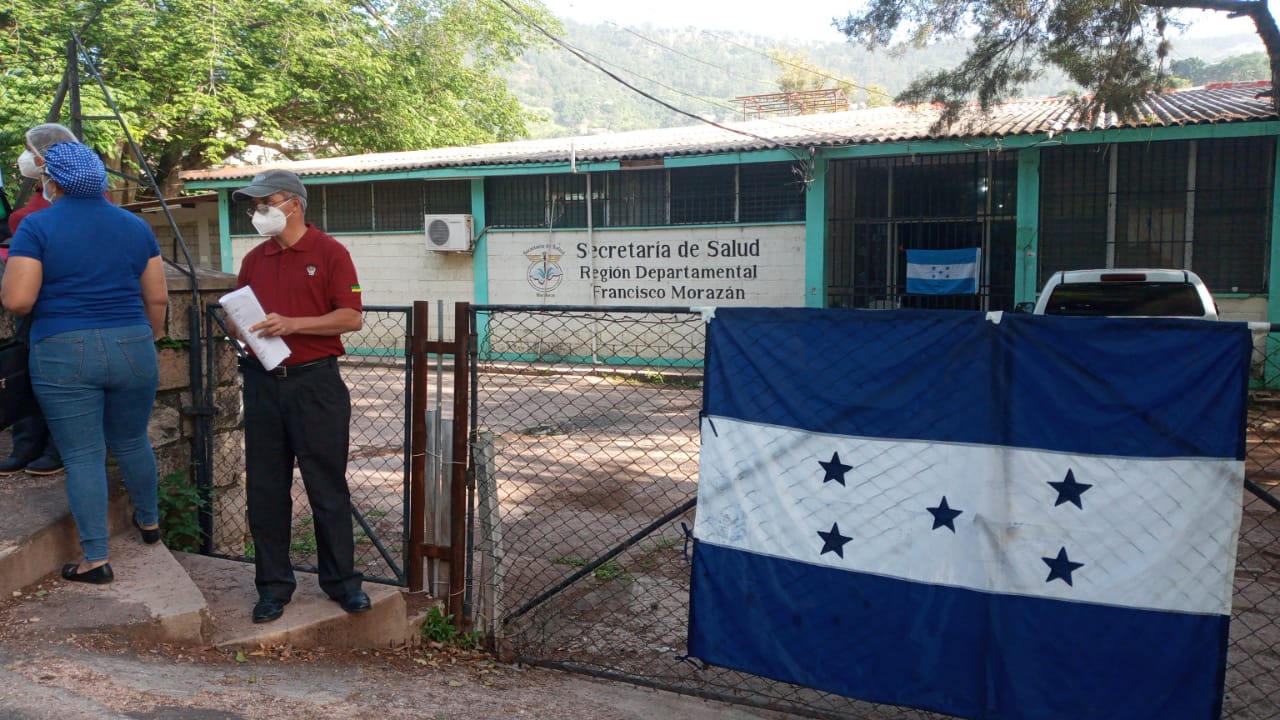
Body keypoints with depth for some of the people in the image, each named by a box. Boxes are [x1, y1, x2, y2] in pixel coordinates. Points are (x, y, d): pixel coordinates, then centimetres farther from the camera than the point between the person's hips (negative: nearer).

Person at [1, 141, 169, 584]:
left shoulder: (36, 226, -5)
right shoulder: (135, 226, 6)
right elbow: (158, 297, 8)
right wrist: (150, 339, 23)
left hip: (62, 353, -3)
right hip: (132, 348, 4)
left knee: (82, 456, 3)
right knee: (131, 441, 21)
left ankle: (95, 560, 7)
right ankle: (149, 521, 39)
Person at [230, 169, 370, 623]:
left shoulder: (329, 253, -2)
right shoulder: (254, 260, 15)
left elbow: (352, 317, -10)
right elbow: (240, 320, 19)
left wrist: (292, 323, -19)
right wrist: (238, 328, -5)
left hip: (315, 383, -5)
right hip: (262, 383, 5)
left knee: (327, 486, 2)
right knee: (264, 489, 7)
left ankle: (341, 580, 15)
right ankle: (273, 584, 19)